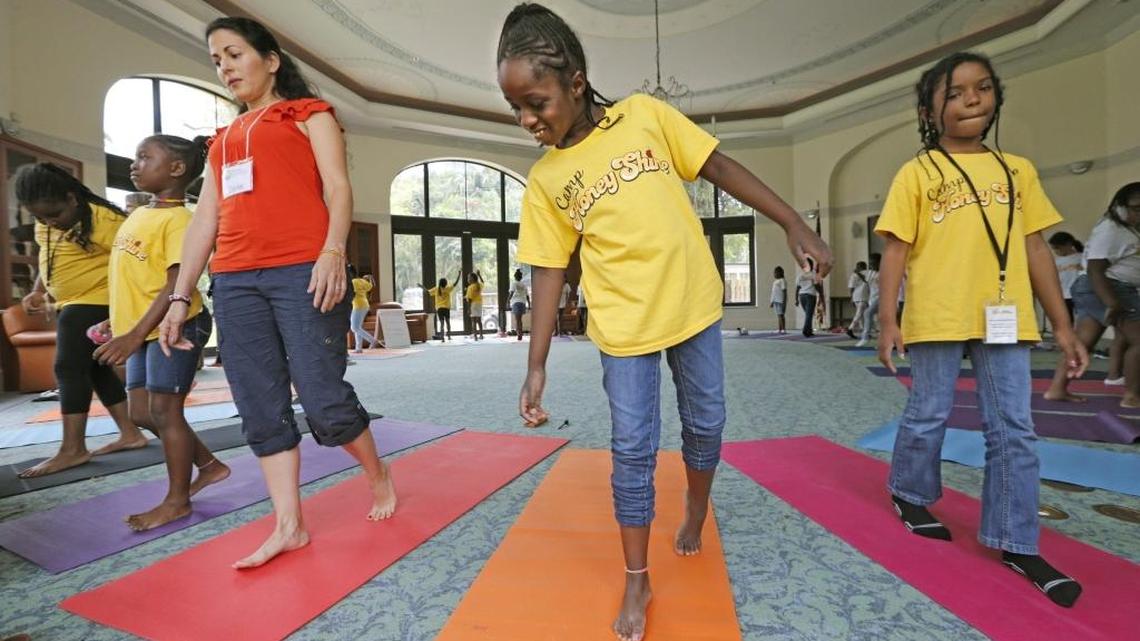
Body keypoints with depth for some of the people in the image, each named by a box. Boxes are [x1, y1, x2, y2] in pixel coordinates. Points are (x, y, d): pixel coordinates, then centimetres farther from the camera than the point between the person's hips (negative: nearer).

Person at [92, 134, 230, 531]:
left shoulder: (178, 219, -15)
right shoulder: (138, 215, 15)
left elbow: (177, 284, -22)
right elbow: (133, 278, 22)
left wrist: (135, 335, -25)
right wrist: (116, 325, 22)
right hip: (144, 330, 10)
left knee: (164, 411, -2)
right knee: (142, 413, 13)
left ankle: (177, 500, 13)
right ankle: (209, 465, 27)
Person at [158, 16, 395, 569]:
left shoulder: (309, 114, 11)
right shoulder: (223, 139, 27)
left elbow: (338, 188, -4)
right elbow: (204, 221, 22)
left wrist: (333, 252, -22)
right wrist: (180, 297, 15)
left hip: (303, 272, -6)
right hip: (235, 283, 6)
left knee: (323, 399, -9)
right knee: (261, 410, 3)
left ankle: (378, 475, 18)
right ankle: (289, 526, 12)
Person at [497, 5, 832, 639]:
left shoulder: (645, 115, -4)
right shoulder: (544, 181, -3)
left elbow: (721, 168, 1)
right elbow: (549, 273, -2)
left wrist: (794, 224, -4)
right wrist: (537, 366, -4)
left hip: (694, 304, 1)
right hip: (623, 326, -1)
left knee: (706, 425, 15)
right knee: (633, 449, 3)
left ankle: (696, 511, 47)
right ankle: (637, 580, 24)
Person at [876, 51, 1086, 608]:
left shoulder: (1017, 170, 12)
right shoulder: (917, 173, -1)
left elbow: (1035, 248, 12)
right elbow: (896, 249, -6)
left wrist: (1062, 325, 9)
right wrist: (886, 317, -15)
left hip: (1005, 319, 4)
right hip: (937, 317, -4)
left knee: (1014, 432, 7)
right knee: (928, 417, 7)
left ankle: (1015, 541, 20)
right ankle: (909, 494, 31)